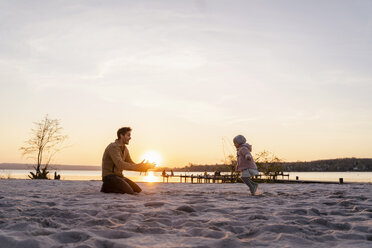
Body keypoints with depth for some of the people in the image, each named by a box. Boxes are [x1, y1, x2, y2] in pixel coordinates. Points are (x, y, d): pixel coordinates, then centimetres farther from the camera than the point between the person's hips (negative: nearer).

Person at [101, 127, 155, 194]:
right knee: (129, 192, -26)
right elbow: (120, 164, -28)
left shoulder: (125, 149, 13)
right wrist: (138, 166, -28)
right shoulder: (113, 147, -17)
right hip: (109, 176, -9)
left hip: (119, 176, 9)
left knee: (138, 191, -3)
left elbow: (131, 164, 13)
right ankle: (107, 188, -6)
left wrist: (145, 167, -4)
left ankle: (113, 187, 10)